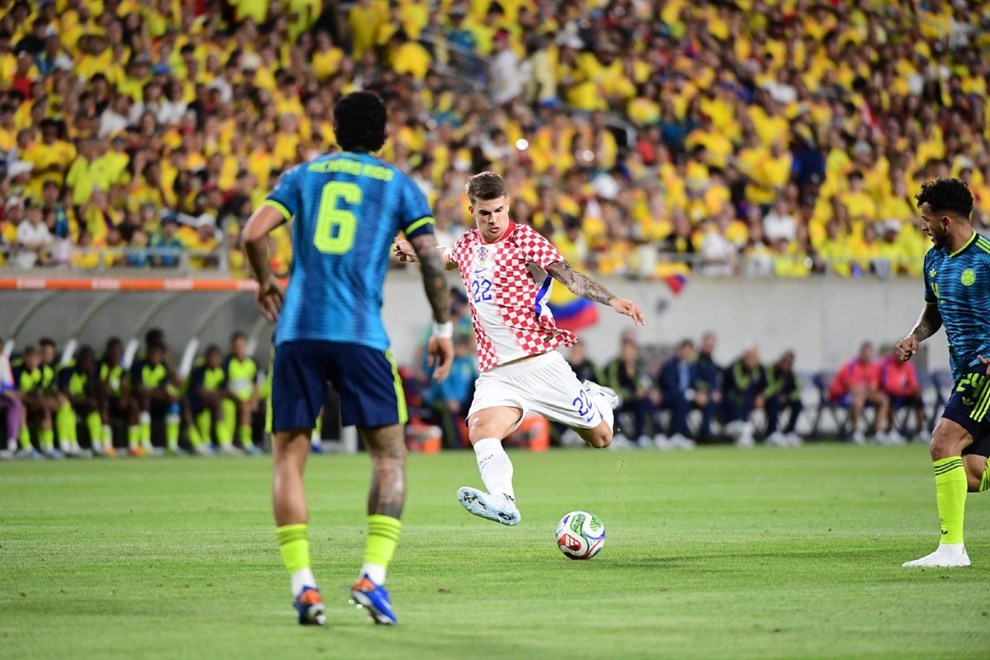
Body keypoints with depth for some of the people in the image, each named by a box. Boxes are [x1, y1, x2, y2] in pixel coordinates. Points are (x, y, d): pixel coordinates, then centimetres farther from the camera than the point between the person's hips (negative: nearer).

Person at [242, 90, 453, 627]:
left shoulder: (304, 175, 14)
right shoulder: (399, 184, 11)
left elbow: (254, 233, 3)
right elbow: (431, 259, 3)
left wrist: (266, 283, 21)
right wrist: (443, 328, 13)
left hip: (297, 333, 1)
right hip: (360, 335, -1)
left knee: (288, 460, 7)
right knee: (389, 457, 9)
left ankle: (302, 585, -5)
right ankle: (372, 577, -7)